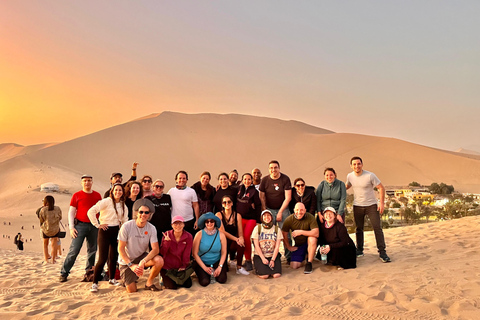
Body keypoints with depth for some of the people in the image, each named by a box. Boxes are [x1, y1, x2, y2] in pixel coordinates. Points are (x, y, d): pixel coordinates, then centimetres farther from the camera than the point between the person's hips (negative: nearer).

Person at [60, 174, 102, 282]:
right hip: (80, 225, -3)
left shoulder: (97, 195, 9)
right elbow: (71, 212, 1)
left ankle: (89, 272, 22)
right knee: (74, 250, -7)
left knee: (92, 250, 9)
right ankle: (64, 273, 4)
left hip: (94, 226, 3)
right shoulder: (77, 195, 1)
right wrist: (71, 227, -7)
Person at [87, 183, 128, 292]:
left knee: (114, 257, 13)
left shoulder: (123, 206, 9)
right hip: (105, 231, -6)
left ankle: (112, 279, 29)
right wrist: (97, 225, -13)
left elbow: (125, 220, 15)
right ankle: (95, 283, 1)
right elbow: (91, 212, -18)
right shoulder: (106, 201, -11)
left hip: (116, 231, 6)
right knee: (103, 258, -9)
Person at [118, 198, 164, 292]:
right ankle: (127, 280, 27)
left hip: (142, 256, 2)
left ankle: (149, 283, -2)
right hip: (126, 260, -2)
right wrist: (131, 265, -22)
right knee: (132, 291, -9)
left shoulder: (151, 228, -12)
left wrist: (143, 262, -33)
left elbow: (155, 249, -17)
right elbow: (121, 249, -14)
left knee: (159, 261, -28)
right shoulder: (126, 226, -19)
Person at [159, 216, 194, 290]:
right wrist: (167, 241, -28)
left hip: (180, 266, 2)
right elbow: (162, 252, -14)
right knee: (172, 287, -11)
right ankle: (164, 278, 21)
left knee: (188, 285, -4)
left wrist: (183, 266, -6)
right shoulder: (167, 235, -11)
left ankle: (178, 278, 26)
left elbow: (186, 254, -6)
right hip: (167, 266, -2)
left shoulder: (188, 236, -11)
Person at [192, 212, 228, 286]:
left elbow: (223, 253, -2)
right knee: (204, 282, -21)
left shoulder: (221, 235, -8)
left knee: (222, 279, -19)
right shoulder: (199, 234, -13)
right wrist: (205, 268, -14)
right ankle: (204, 273, 13)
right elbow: (194, 253, -10)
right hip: (201, 262, -1)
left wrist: (220, 267, -15)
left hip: (217, 261, 2)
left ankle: (214, 272, 14)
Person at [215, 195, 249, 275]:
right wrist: (236, 239, -24)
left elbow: (240, 232, 2)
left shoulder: (237, 215, 5)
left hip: (234, 241, 2)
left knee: (241, 243, -32)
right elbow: (222, 231, -12)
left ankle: (239, 267, -17)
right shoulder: (219, 215, -3)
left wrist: (241, 238, -24)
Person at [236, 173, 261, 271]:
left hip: (251, 219, -3)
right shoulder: (239, 189, 8)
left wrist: (258, 220, -5)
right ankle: (239, 259, 12)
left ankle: (248, 260, 1)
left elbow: (258, 206, -2)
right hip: (240, 217, 3)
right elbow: (235, 201, 18)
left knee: (246, 237, -13)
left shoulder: (254, 191, -2)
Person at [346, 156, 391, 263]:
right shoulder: (349, 176, -1)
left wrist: (382, 203, -16)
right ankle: (359, 250, 23)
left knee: (377, 228, -9)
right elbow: (347, 186, 21)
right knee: (358, 229, 10)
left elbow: (381, 188, -9)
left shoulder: (370, 175, -14)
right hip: (357, 206, 4)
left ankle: (382, 252, -3)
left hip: (371, 205, -3)